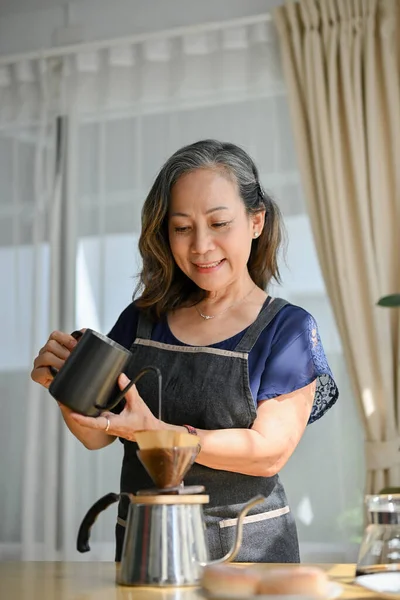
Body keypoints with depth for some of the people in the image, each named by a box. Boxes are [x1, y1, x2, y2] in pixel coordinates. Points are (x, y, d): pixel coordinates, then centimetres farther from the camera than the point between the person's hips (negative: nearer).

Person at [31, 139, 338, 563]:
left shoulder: (289, 329, -5)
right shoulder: (143, 319, 5)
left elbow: (269, 452, -13)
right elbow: (97, 436, 10)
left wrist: (154, 431, -23)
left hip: (246, 549, -3)